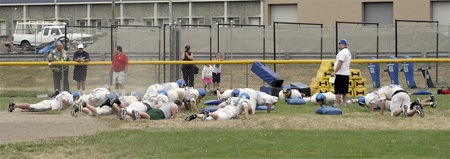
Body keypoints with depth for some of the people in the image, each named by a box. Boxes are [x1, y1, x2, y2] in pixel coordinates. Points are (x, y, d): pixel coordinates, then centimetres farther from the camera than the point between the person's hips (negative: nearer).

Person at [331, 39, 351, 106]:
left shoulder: (342, 52, -15)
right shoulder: (348, 52, 17)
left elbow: (340, 63, -22)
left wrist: (334, 72, -22)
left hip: (341, 74, -10)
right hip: (346, 74, 10)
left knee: (338, 90, -8)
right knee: (344, 90, 12)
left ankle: (337, 104, -10)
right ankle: (344, 103, 14)